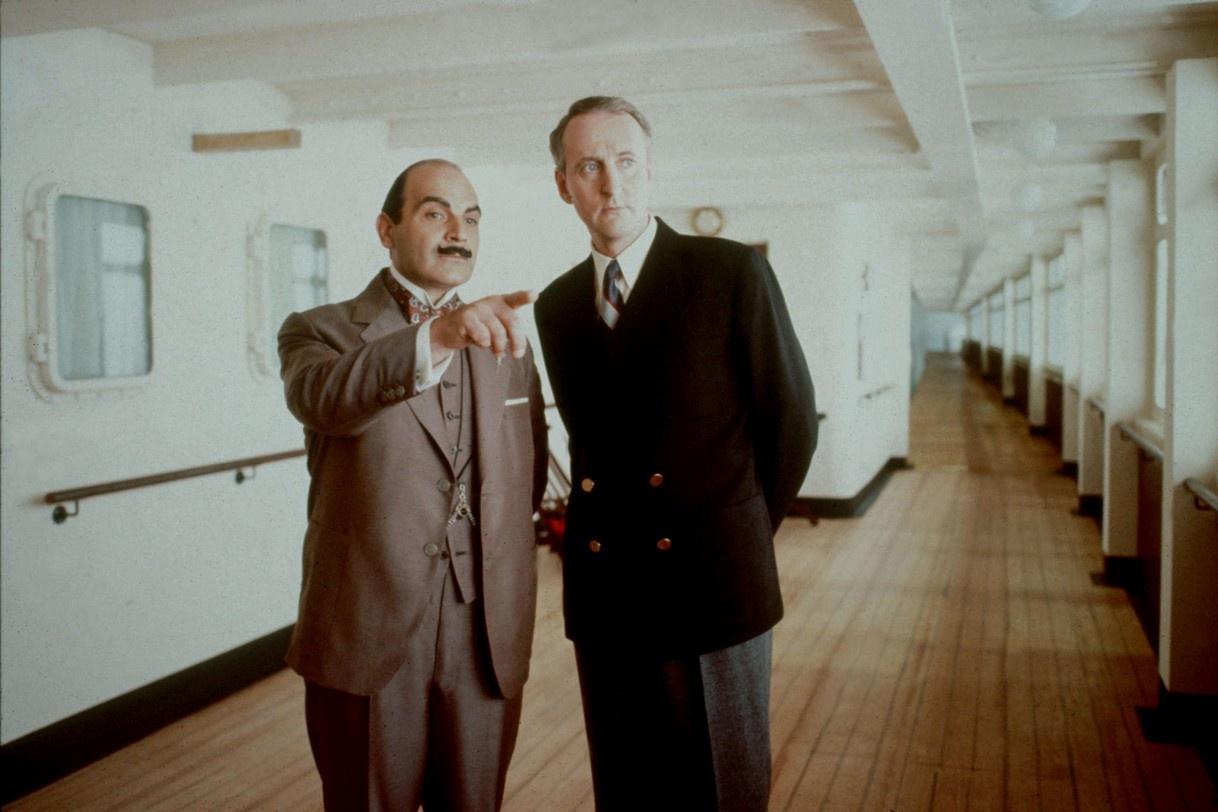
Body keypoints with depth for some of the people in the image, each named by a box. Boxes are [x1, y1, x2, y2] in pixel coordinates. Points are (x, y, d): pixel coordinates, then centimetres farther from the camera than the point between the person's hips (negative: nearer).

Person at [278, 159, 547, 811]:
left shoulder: (505, 341, 10)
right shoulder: (320, 331, -1)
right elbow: (325, 396, -25)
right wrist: (437, 336, -40)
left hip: (488, 642, 3)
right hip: (366, 637, -3)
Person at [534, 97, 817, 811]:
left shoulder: (733, 273, -5)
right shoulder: (556, 306, 9)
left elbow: (791, 421, -1)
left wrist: (742, 540, 5)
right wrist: (603, 532, 10)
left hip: (713, 589, -4)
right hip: (603, 596, 4)